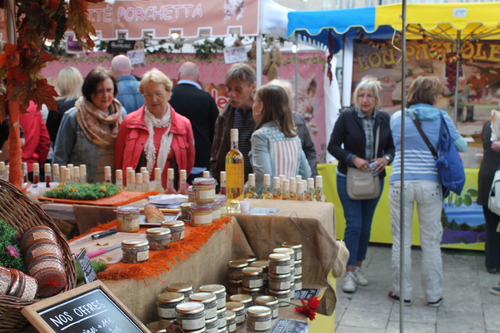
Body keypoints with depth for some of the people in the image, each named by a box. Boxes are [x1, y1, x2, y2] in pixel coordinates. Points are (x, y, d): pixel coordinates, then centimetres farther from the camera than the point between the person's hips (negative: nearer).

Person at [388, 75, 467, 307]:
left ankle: (402, 293, 15)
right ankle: (433, 295, 18)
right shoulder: (441, 118, 0)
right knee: (431, 242, 9)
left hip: (401, 183, 0)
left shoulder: (397, 118, 1)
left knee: (401, 240, 8)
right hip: (430, 184, 0)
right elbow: (461, 146, 11)